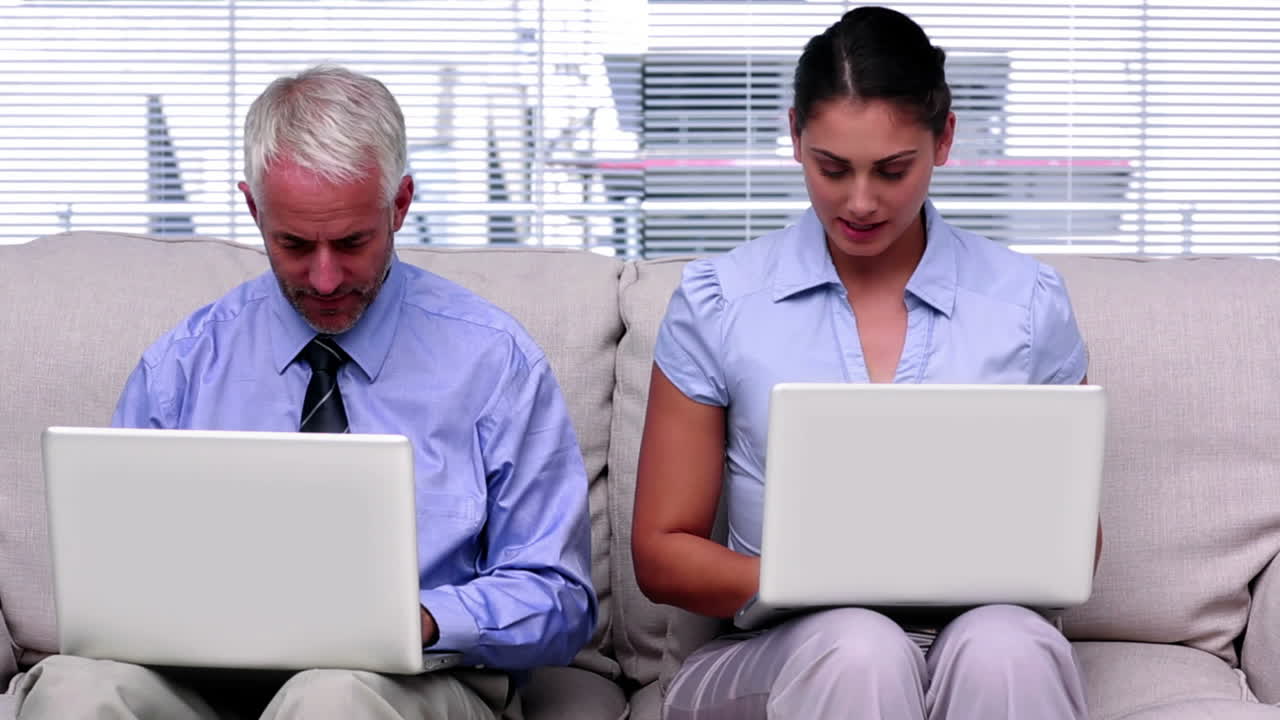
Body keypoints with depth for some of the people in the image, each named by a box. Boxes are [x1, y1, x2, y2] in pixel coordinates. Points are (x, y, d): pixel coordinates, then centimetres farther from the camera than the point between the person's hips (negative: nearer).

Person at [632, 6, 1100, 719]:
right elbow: (662, 553, 6)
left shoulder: (1029, 303, 7)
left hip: (982, 648, 1)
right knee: (855, 648, -35)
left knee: (1003, 646, -35)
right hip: (777, 654, 0)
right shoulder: (716, 303, 4)